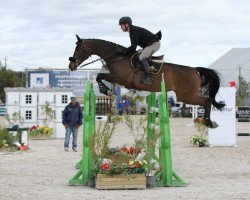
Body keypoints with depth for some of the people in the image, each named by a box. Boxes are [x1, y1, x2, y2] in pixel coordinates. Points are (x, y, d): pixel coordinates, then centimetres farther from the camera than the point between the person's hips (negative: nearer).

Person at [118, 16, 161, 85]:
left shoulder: (135, 31, -23)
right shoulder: (132, 31, 10)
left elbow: (133, 48, -27)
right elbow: (133, 46, 17)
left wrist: (123, 51, -19)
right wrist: (125, 51, 6)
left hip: (154, 44, -11)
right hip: (148, 45, 11)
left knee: (142, 57, -23)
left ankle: (148, 77, -27)